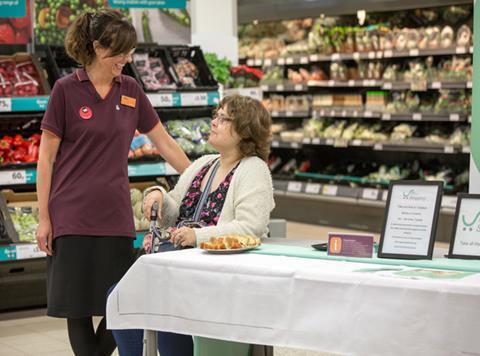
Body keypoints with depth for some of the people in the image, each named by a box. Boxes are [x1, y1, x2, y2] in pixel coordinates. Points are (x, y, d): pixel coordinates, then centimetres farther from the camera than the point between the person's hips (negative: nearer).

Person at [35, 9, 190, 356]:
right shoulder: (66, 90, -5)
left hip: (115, 215, 4)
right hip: (72, 216, -4)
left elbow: (165, 142, 13)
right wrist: (44, 218, -7)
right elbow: (46, 158, -4)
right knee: (78, 306, 1)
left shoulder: (130, 90, 7)